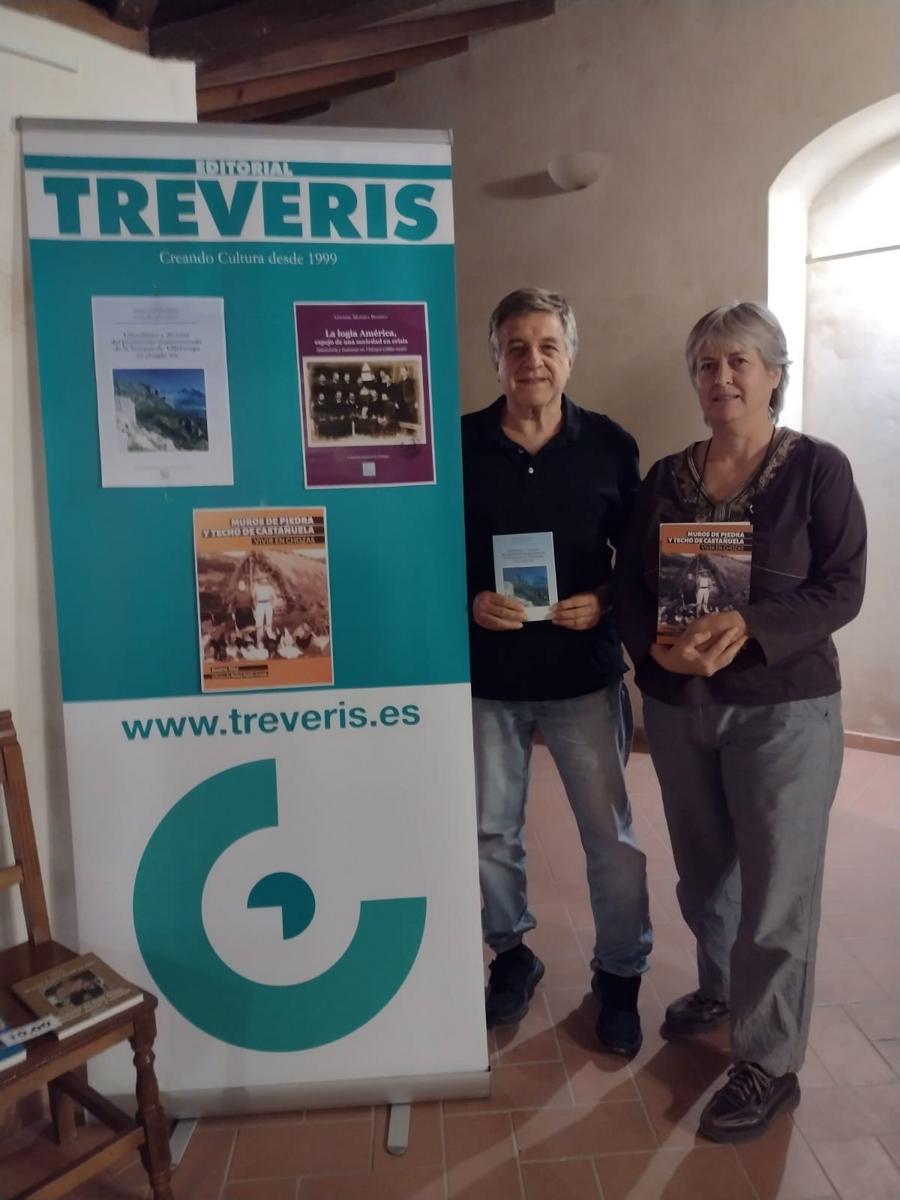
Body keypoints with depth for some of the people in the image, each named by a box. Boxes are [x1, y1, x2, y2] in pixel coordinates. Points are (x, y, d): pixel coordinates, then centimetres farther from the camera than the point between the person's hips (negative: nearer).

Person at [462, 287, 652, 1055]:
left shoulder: (610, 445, -2)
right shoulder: (460, 445, -3)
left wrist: (606, 603, -13)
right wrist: (469, 602, -15)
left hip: (586, 674, 0)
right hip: (487, 676, 1)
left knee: (612, 835, 9)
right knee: (492, 832, 13)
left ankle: (620, 975, 33)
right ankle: (512, 954, 40)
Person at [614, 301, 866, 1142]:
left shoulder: (818, 469, -6)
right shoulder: (665, 477, 5)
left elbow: (841, 589, -11)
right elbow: (628, 585, 4)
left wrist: (749, 626, -26)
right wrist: (655, 645, -16)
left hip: (784, 709, -4)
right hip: (676, 707, 4)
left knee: (777, 887, 4)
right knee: (702, 868, 19)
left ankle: (768, 1066, 22)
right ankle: (720, 988, 45)